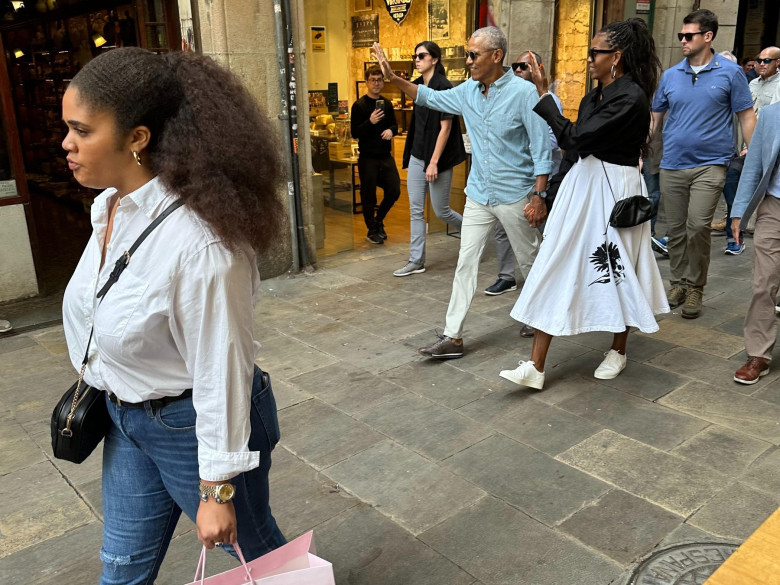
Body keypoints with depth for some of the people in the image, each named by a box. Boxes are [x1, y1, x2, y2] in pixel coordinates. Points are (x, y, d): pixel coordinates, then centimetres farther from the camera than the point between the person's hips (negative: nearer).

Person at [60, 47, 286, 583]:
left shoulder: (197, 241, -31)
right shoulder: (110, 204, -4)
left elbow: (220, 372, -26)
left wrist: (218, 490, -18)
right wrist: (104, 380, 21)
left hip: (192, 424, -8)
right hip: (127, 418, 8)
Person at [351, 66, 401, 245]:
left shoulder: (387, 104, 10)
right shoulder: (359, 105, -6)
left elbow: (395, 125, 17)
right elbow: (355, 133, -10)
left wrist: (391, 130, -7)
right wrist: (370, 122, -25)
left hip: (386, 156, 5)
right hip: (368, 158, -5)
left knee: (394, 191, 5)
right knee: (368, 196, 4)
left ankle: (378, 220, 29)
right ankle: (372, 230, 20)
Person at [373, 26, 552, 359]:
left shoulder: (523, 92, -14)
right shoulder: (468, 91, 3)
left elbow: (541, 148, -13)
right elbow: (429, 98, 18)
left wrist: (538, 196, -16)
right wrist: (392, 77, 7)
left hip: (515, 195, -5)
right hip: (479, 195, 5)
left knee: (529, 262, 12)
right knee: (465, 263, 2)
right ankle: (453, 337, 6)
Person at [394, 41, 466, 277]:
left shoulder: (443, 87, -13)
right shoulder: (418, 85, 10)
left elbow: (446, 127, -16)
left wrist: (434, 162, -19)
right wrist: (411, 153, 15)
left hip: (437, 159, -7)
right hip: (416, 156, 7)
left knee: (441, 210, 3)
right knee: (415, 210, 5)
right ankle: (416, 261, 12)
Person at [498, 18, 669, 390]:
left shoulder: (631, 97, -17)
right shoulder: (595, 97, 10)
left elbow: (575, 138, -22)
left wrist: (543, 96, -18)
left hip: (614, 190, -8)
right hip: (582, 185, 8)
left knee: (616, 271, 7)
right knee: (556, 267, 0)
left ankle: (618, 351, 32)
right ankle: (535, 367, 2)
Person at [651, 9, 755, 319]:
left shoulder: (730, 72, 0)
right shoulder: (670, 75, 8)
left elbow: (746, 117, 2)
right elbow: (654, 117, 14)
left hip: (709, 164, -3)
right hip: (672, 165, 4)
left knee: (697, 226, -14)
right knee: (675, 229, 8)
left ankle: (695, 287, 3)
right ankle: (678, 283, 23)